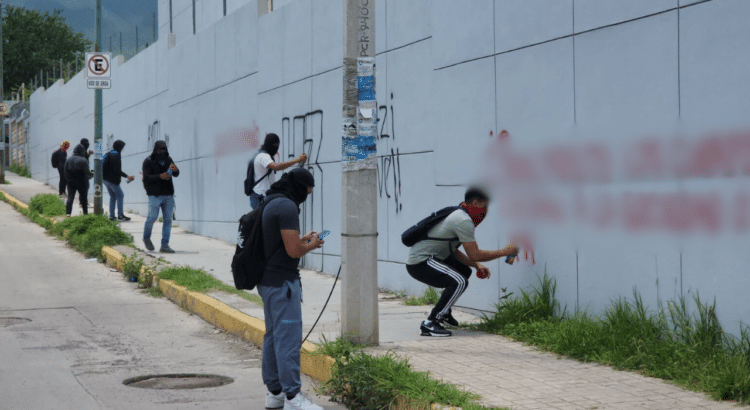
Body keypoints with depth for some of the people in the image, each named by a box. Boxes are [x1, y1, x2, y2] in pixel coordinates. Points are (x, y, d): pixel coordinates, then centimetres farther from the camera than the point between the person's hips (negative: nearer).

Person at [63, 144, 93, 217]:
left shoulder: (68, 160, 1)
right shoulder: (83, 160, -14)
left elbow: (65, 172, 3)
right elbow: (87, 173, -14)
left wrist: (68, 179, 14)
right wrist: (92, 175, 6)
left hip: (71, 183, 3)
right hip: (82, 182, -3)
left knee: (70, 197, 6)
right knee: (84, 197, 9)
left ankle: (68, 213, -5)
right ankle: (85, 213, 13)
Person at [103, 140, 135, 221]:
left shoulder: (109, 154, 14)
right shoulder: (115, 156, -16)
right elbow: (117, 170, -21)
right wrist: (127, 176, -15)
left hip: (105, 179, 10)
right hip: (112, 180, -10)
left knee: (113, 196, 14)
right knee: (120, 195, -2)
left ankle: (111, 215, 12)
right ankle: (120, 215, -5)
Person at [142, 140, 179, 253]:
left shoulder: (168, 159, 12)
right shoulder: (148, 161, -2)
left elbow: (176, 175, 5)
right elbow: (146, 177, -13)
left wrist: (175, 170, -19)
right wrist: (160, 176, -27)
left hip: (168, 195, 4)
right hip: (155, 195, -4)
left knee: (168, 219, 0)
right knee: (152, 217, -7)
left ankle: (165, 245, 3)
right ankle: (146, 237, 21)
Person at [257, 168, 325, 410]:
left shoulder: (271, 204, 14)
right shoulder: (287, 206, -17)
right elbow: (293, 250, -22)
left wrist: (302, 240, 17)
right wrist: (311, 245, -3)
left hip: (268, 281, 11)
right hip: (282, 283, -11)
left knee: (273, 336, 14)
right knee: (289, 338, -8)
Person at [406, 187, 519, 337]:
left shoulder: (457, 215, 16)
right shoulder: (464, 221, -18)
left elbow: (453, 252, 19)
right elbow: (474, 254, -18)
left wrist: (477, 265, 9)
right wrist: (504, 252, -8)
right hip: (420, 264, -11)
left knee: (465, 271, 27)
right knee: (459, 282, -26)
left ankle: (444, 313, 34)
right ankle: (430, 323, -23)